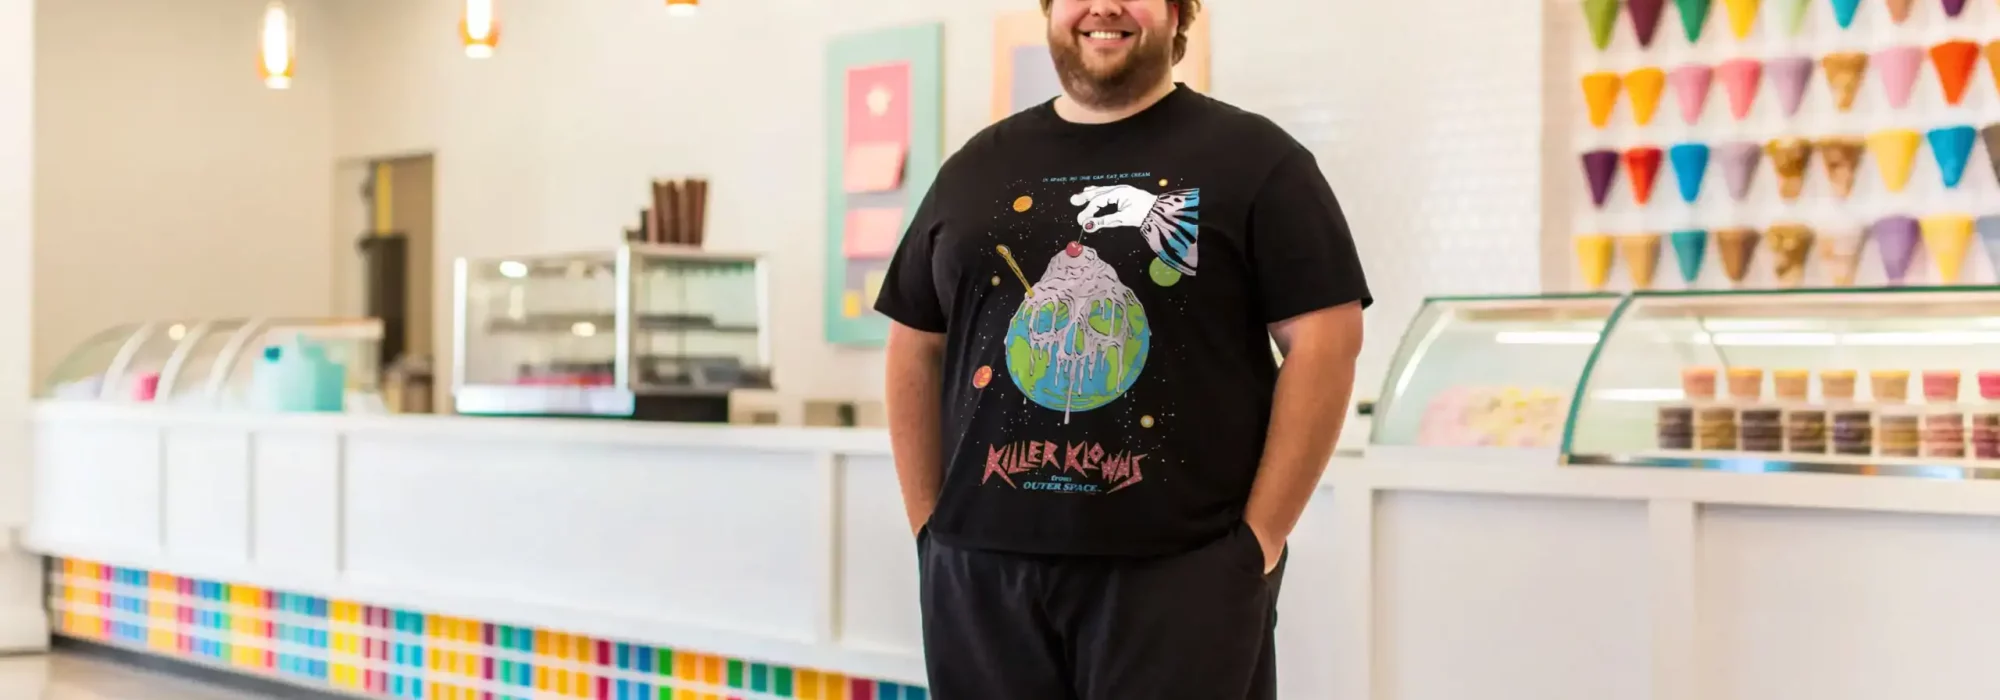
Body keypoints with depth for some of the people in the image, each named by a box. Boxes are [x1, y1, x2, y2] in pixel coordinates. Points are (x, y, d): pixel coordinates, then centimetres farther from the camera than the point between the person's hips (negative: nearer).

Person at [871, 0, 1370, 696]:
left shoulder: (1251, 157, 1)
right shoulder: (977, 169, 14)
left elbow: (1325, 338, -5)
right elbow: (915, 348, 17)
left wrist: (1260, 538, -10)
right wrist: (929, 525, 8)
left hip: (1177, 567, -4)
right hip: (981, 566, 4)